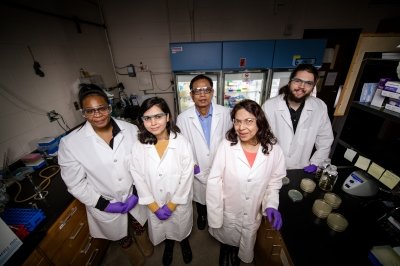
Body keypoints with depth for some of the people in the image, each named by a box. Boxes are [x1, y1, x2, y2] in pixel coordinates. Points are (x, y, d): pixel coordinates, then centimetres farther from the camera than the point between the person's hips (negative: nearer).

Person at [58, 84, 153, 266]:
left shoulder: (130, 129, -18)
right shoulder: (70, 143, -21)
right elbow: (75, 184, -11)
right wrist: (104, 204, -14)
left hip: (134, 195, 1)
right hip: (105, 204, 0)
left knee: (139, 225, 30)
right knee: (122, 236, 29)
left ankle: (145, 245, 65)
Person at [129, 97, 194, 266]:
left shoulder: (182, 143, -21)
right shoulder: (138, 147, -15)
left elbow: (186, 177, -17)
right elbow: (139, 179, -10)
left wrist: (171, 205, -14)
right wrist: (154, 207, -10)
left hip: (179, 202, -1)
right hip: (154, 204, 2)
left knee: (181, 227, 26)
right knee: (163, 228, 29)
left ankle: (184, 243, 61)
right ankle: (168, 245, 62)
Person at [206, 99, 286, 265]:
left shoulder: (274, 150, -16)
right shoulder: (226, 146, -23)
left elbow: (274, 182, -1)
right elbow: (214, 183, -18)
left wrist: (271, 205, -16)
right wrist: (214, 219, -15)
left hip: (253, 216, 2)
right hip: (228, 213, -1)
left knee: (245, 249, 29)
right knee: (227, 241, 29)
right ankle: (225, 252, 63)